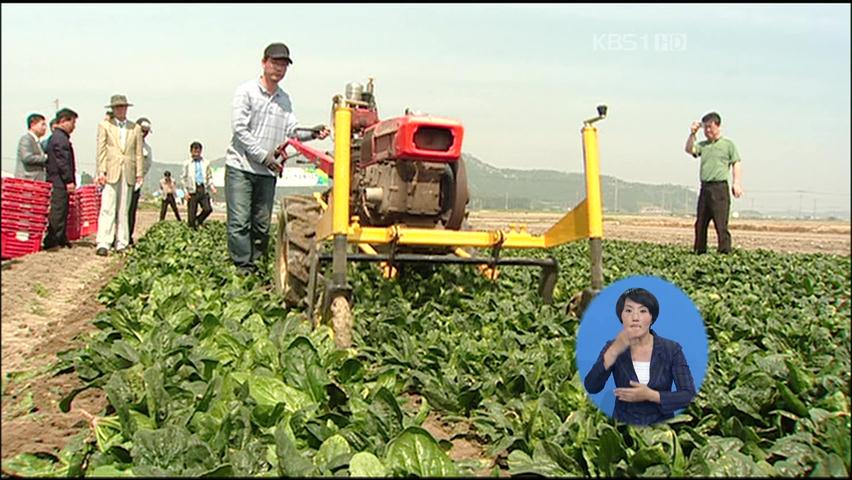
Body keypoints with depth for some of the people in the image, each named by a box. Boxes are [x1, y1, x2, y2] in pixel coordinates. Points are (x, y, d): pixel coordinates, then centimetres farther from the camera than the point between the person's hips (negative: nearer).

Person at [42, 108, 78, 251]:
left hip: (58, 181, 10)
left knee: (62, 211, 13)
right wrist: (69, 181, -18)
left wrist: (69, 180, 19)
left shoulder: (57, 137, 20)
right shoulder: (60, 138, -12)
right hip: (60, 181, -10)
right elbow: (62, 161, -18)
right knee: (58, 210, -8)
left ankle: (60, 239, 19)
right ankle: (51, 241, -6)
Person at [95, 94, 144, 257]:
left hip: (128, 173, 2)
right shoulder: (104, 126, 10)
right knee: (107, 208, -10)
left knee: (123, 210, 5)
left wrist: (139, 173, 5)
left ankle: (121, 244, 8)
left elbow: (138, 152, 12)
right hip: (111, 172, -2)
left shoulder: (135, 128, 15)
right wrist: (101, 171, -6)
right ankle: (103, 244, -13)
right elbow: (101, 150, 4)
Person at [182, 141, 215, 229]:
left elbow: (209, 176, 18)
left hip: (203, 189, 1)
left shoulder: (206, 163, 13)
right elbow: (184, 178, 9)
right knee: (192, 212, -2)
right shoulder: (187, 164, 8)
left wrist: (212, 186, 2)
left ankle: (198, 221, 10)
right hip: (193, 190, -1)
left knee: (208, 209, -14)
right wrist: (186, 191, -1)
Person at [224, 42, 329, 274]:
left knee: (262, 224, 7)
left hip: (267, 172, 5)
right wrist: (264, 155, -15)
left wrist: (313, 133, -16)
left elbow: (292, 129, 5)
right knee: (240, 220, -8)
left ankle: (256, 264, 15)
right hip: (240, 166, -5)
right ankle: (243, 267, -5)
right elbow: (239, 129, -10)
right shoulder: (246, 92, -2)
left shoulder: (285, 99, 16)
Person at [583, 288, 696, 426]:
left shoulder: (671, 349, -3)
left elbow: (688, 394, -6)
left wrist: (650, 395, -17)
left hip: (661, 426, 0)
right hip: (623, 426, 0)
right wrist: (615, 350, -26)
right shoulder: (613, 347, -2)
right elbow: (591, 387, -15)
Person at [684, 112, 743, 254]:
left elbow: (736, 164, -1)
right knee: (700, 223, 8)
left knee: (721, 223, -8)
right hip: (705, 187, 5)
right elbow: (689, 149, 1)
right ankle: (699, 251, 16)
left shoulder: (728, 144, 4)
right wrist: (692, 134, -8)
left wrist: (736, 183, -12)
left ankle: (725, 251, -6)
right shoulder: (703, 145, 16)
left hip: (720, 187, -5)